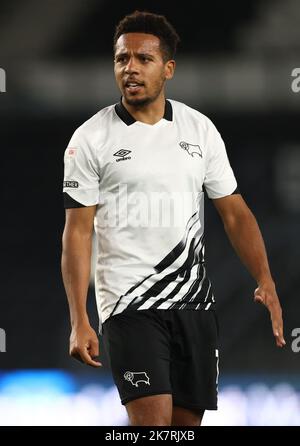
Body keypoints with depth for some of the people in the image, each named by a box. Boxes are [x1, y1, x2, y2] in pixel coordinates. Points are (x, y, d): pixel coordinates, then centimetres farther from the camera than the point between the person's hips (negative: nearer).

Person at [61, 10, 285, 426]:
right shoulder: (90, 139, -3)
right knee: (153, 420, -17)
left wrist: (265, 282, -5)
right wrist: (79, 322, -12)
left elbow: (235, 213, 10)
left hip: (194, 300, 4)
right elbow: (77, 232, -4)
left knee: (187, 422, 6)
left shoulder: (200, 129, 7)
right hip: (129, 303, -4)